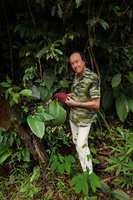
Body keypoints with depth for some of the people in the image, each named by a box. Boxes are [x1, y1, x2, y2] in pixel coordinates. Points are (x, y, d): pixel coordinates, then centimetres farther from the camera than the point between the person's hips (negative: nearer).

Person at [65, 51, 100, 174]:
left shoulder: (92, 78, -24)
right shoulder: (77, 75, 2)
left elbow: (96, 104, -26)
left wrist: (75, 103, -21)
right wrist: (69, 95, 7)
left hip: (85, 119, -8)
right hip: (73, 116, 8)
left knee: (82, 145, -4)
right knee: (76, 141, 21)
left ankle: (89, 174, 13)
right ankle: (82, 163, 43)